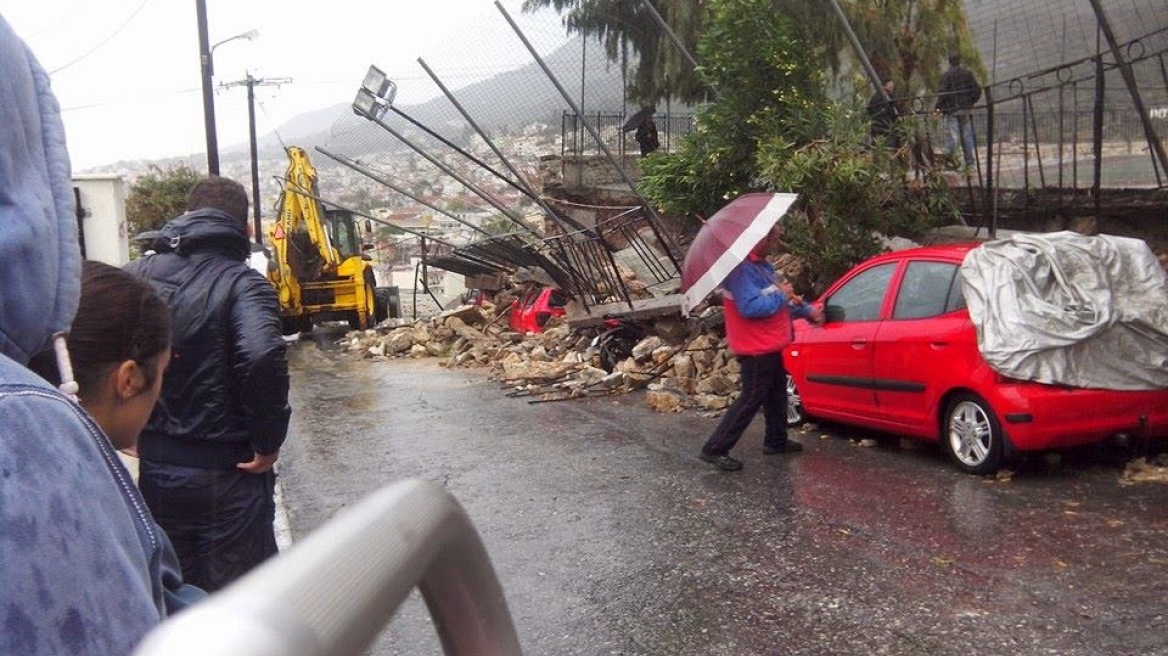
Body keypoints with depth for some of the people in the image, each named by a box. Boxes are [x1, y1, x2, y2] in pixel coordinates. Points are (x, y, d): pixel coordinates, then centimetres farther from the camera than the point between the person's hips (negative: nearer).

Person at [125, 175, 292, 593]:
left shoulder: (135, 275, 3)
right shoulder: (242, 283, -14)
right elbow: (262, 358, -31)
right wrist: (269, 441, -19)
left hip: (152, 468, 5)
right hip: (225, 474, -5)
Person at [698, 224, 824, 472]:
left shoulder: (762, 265, 11)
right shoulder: (741, 268, -23)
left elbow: (782, 304, 19)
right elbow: (750, 307, -34)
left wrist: (807, 310, 8)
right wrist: (781, 295, -21)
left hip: (771, 346, 10)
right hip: (756, 350, -10)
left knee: (776, 395, 22)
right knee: (750, 400, -6)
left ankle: (776, 441, 37)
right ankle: (715, 450, -2)